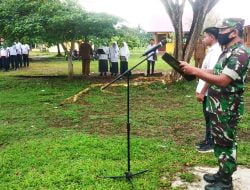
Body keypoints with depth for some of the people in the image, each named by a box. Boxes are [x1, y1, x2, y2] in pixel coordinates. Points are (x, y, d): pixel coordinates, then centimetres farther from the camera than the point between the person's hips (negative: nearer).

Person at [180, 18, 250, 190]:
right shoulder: (228, 52, 13)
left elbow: (223, 80, -27)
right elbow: (217, 74, 16)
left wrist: (194, 71, -25)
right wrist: (195, 71, 4)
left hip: (227, 109, -10)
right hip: (218, 107, 10)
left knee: (226, 144, 2)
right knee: (220, 142, 18)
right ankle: (222, 174, 33)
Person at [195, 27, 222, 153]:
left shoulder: (215, 52, -19)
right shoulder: (211, 51, 12)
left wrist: (202, 92, -21)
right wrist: (199, 89, 19)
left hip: (209, 92, -9)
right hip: (206, 91, 9)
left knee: (210, 118, 1)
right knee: (208, 117, 16)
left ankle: (211, 144, 13)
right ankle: (208, 140, 28)